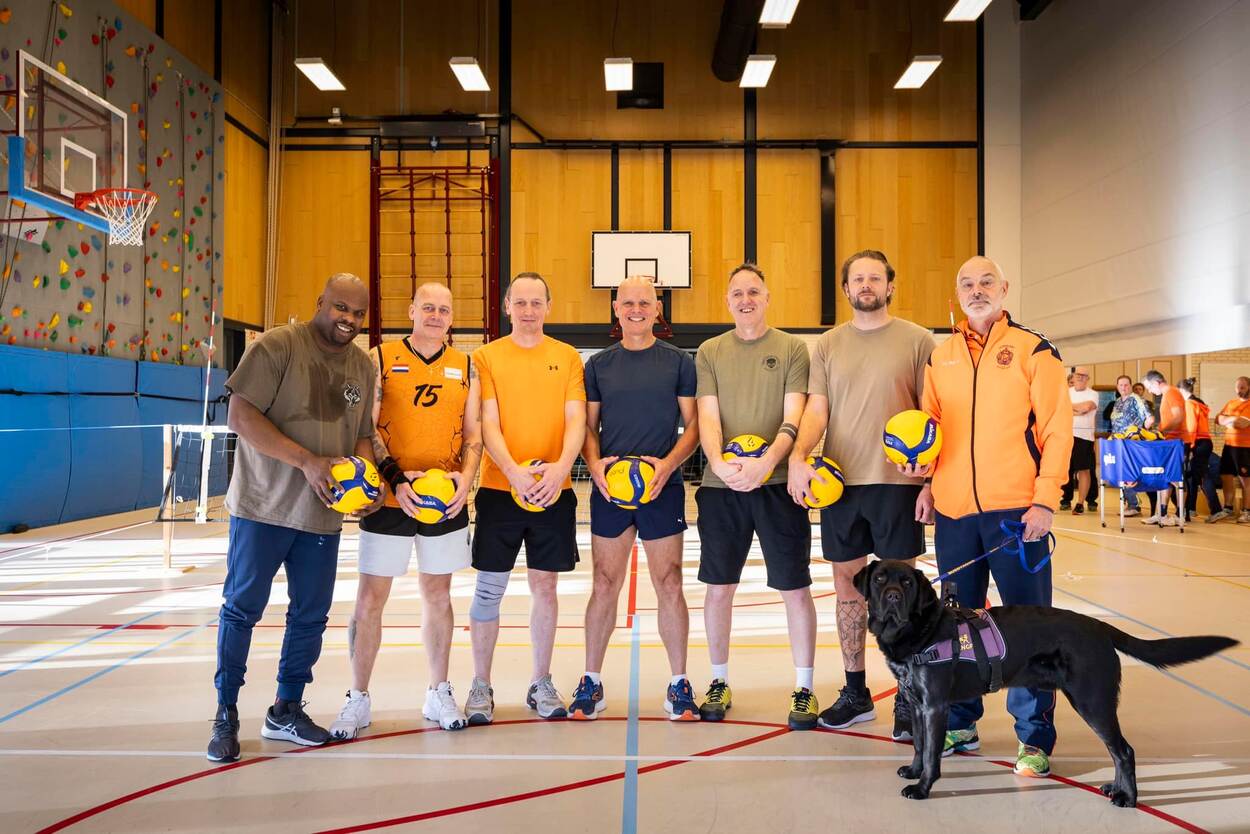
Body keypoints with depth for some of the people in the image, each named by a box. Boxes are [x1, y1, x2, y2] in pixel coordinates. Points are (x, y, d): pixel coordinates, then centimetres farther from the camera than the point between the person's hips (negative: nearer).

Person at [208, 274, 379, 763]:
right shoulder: (278, 346, -10)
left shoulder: (364, 366, 9)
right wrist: (307, 460, -23)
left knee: (311, 615, 11)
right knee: (241, 609, 3)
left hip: (324, 513, 6)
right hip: (263, 506, -5)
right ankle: (226, 715, 18)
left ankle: (286, 710, 27)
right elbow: (241, 416, -16)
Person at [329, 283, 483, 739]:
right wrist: (396, 479, -17)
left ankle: (438, 694, 25)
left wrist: (465, 477, -11)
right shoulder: (380, 359, 0)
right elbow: (367, 427, -5)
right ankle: (358, 699, 16)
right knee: (370, 599, 2)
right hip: (389, 500, -2)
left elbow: (473, 433, 8)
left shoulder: (466, 368, 8)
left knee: (438, 596, 12)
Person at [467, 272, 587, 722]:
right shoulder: (486, 356, 3)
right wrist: (514, 471, -21)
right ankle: (481, 686, 16)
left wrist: (561, 466, -20)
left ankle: (541, 683, 21)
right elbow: (488, 424, -5)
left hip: (554, 490, 1)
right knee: (489, 588, 3)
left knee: (545, 586, 8)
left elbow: (576, 419, -2)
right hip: (499, 488, -1)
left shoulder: (568, 357, 7)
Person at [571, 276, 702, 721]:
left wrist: (669, 463, -13)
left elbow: (694, 424, 3)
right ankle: (591, 682, 17)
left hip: (663, 488, -1)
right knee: (604, 585, 5)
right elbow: (588, 426, 11)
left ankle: (678, 684, 15)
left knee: (669, 586, 2)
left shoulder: (679, 362, 4)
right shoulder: (599, 364, 9)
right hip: (609, 488, 1)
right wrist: (594, 464, -8)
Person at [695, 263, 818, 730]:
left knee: (795, 587, 2)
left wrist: (765, 462, -21)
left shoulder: (792, 349, 3)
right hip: (721, 485, 2)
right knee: (718, 586, 8)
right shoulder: (709, 352, 9)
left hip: (778, 484, -2)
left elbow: (794, 418, -5)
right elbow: (707, 418, 1)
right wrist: (720, 464, -17)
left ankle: (803, 688, 15)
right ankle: (719, 682, 24)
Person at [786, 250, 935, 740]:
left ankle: (908, 700, 14)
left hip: (897, 483, -3)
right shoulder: (827, 345, 9)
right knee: (847, 588, 10)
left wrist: (931, 481, -7)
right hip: (840, 481, 3)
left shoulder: (917, 340, 1)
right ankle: (855, 692, 23)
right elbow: (816, 409, 2)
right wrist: (798, 456, -16)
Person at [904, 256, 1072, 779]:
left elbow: (1057, 428, -4)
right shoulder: (940, 357, 12)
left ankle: (1034, 737, 11)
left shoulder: (1032, 350, 0)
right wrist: (924, 459, -1)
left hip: (1016, 509, -4)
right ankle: (960, 724, 25)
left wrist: (1045, 499, -11)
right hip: (954, 509, 4)